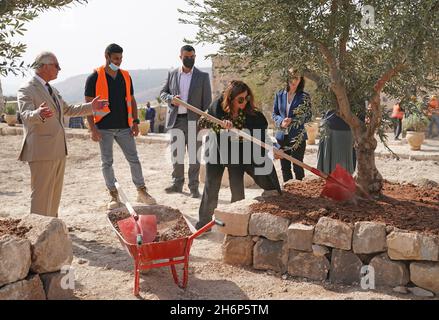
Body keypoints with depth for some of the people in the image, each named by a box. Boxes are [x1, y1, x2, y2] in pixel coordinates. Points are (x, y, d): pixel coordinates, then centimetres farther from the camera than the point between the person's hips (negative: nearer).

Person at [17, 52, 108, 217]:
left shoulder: (52, 90, 18)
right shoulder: (26, 90, -10)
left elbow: (68, 110, 29)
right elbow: (26, 116, -26)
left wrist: (91, 107, 21)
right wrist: (38, 114, -47)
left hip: (58, 150, 9)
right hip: (42, 151, -9)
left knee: (55, 195, 15)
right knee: (41, 195, -6)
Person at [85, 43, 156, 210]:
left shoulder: (126, 76, 9)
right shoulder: (95, 78, -4)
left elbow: (131, 100, 13)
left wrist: (135, 121, 3)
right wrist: (93, 128, -12)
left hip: (124, 127, 3)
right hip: (104, 128, -3)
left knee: (134, 159, 3)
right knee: (107, 162, 5)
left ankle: (142, 192, 11)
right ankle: (113, 195, 15)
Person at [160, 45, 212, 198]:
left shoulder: (203, 76, 2)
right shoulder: (172, 74, 10)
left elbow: (207, 100, 0)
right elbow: (163, 92, 14)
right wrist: (170, 99, -9)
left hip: (194, 120, -3)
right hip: (176, 120, 3)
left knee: (194, 154, 0)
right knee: (176, 153, 8)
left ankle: (194, 187, 5)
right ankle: (177, 183, 18)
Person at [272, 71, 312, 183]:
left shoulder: (304, 97, -3)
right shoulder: (279, 95, 5)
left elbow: (308, 116, -3)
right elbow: (274, 113, 9)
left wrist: (292, 121, -15)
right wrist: (281, 122, -12)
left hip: (298, 137, -3)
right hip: (282, 136, 3)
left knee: (298, 166, -1)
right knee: (285, 166, 10)